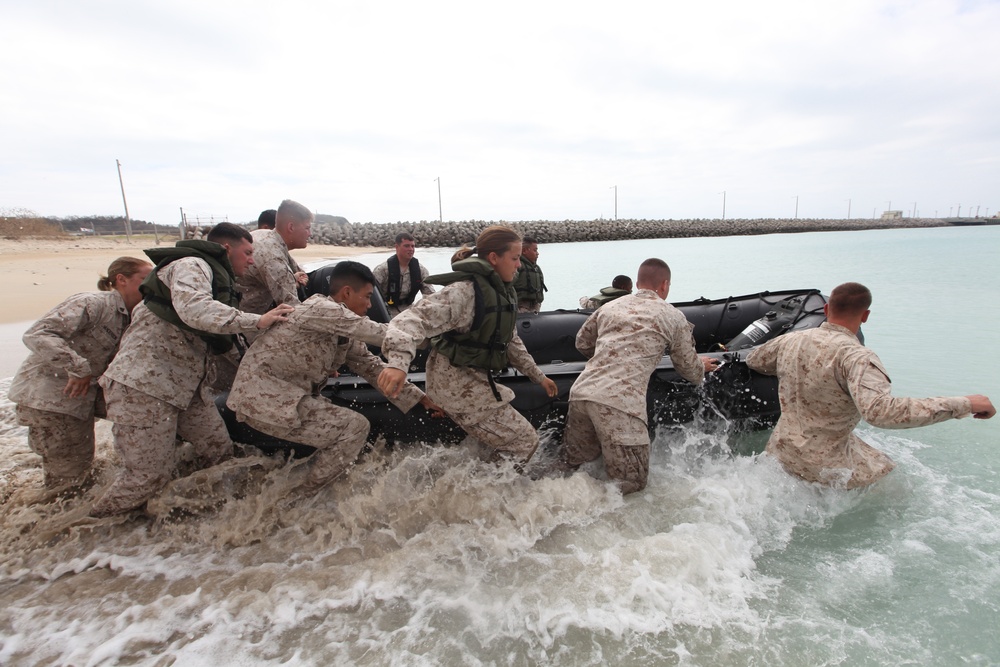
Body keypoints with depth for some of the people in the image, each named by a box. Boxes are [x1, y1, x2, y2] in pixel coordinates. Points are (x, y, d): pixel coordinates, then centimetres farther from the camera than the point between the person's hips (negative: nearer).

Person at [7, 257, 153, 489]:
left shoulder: (126, 318, 9)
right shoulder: (94, 303, -18)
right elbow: (37, 335, -26)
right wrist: (78, 368, -28)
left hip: (80, 398, 9)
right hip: (47, 395, -9)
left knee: (81, 466, 18)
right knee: (68, 475, 0)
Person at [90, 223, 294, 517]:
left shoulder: (218, 279, 22)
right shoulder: (190, 265, -10)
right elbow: (193, 308, -32)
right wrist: (257, 321, -29)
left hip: (187, 383, 9)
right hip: (144, 382, -9)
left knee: (219, 451, 1)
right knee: (149, 474, -3)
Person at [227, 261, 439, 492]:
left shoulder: (345, 335, 8)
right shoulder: (322, 308, -19)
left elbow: (371, 366, 8)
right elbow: (382, 334, -22)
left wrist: (420, 398, 4)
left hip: (282, 395, 10)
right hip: (264, 397, -10)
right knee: (355, 427, -11)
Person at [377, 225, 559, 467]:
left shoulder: (503, 292, 8)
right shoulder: (465, 290, -21)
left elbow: (511, 342, 18)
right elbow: (415, 319, -32)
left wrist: (539, 376, 21)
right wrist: (398, 361, -48)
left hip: (473, 379, 9)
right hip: (456, 381, -9)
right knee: (524, 442, -2)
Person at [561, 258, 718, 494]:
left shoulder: (610, 306, 22)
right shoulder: (673, 317, 11)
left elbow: (582, 343, 33)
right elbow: (690, 370, 21)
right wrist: (701, 366, 44)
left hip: (581, 392, 6)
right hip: (619, 402, -5)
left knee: (572, 466, 22)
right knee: (632, 484, 5)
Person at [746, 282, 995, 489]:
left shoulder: (789, 341, -4)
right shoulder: (856, 357, -24)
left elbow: (752, 360, 14)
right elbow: (881, 411, -38)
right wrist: (965, 404, -30)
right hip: (822, 466, -6)